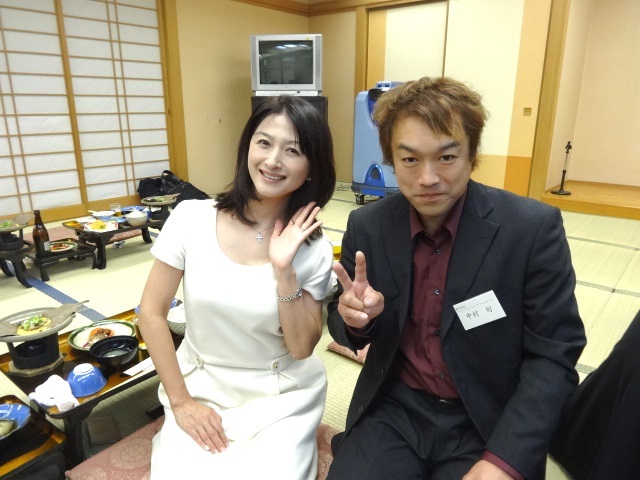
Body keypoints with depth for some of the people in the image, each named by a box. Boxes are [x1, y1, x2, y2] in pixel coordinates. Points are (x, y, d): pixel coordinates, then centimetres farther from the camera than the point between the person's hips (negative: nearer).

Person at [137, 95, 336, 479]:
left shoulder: (314, 248, -11)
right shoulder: (191, 218, -12)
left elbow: (302, 347, -11)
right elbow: (152, 312, -5)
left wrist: (284, 271, -23)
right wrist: (180, 402, -7)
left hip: (281, 396, 0)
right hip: (199, 386, 1)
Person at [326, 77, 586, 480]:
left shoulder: (533, 228, -14)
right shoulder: (366, 226, -7)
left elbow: (554, 356, -10)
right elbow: (345, 328, 4)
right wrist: (354, 317, -19)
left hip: (489, 422, -1)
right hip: (395, 409, 2)